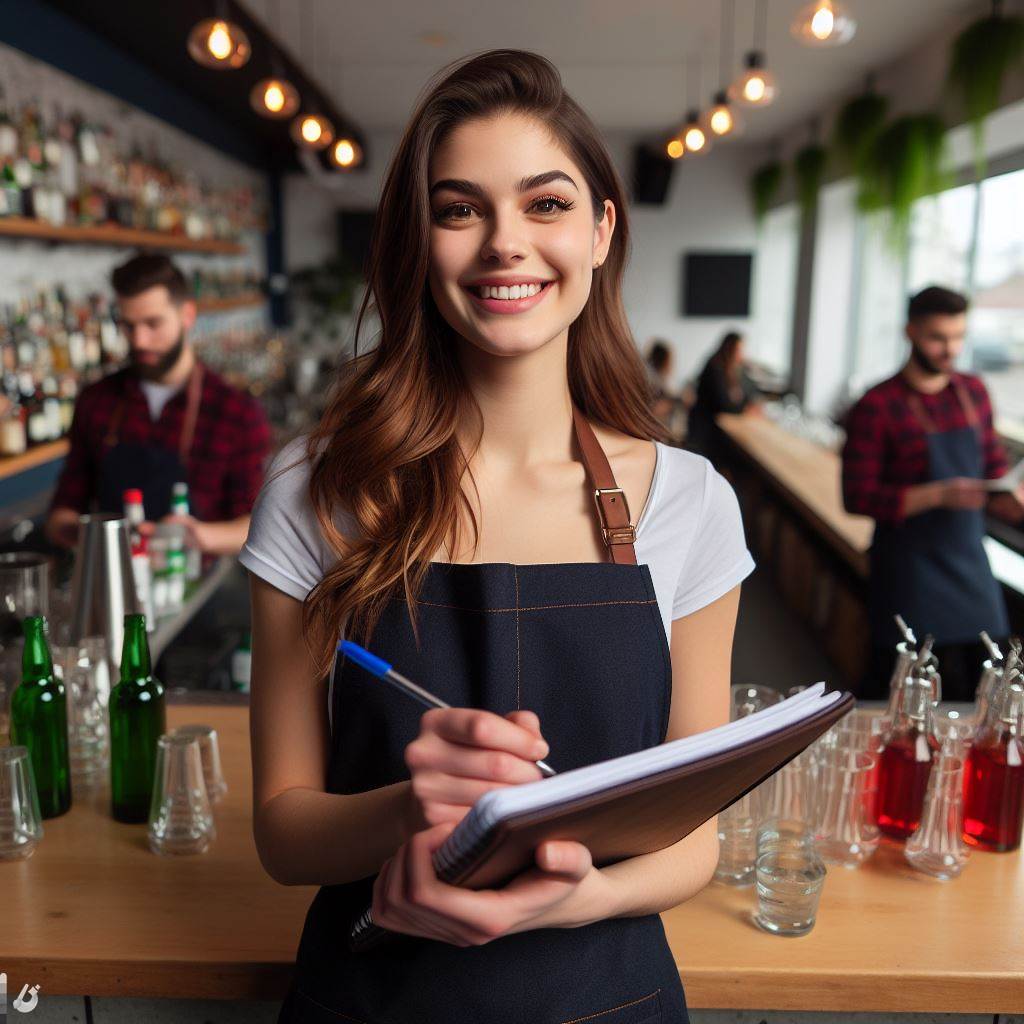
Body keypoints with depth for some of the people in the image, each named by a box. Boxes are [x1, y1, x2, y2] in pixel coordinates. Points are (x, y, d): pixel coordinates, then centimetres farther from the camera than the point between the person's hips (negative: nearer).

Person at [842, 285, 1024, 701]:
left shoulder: (974, 393, 7)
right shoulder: (877, 407, -12)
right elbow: (858, 497, -15)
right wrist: (939, 495, -22)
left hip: (969, 562, 6)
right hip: (910, 570, -6)